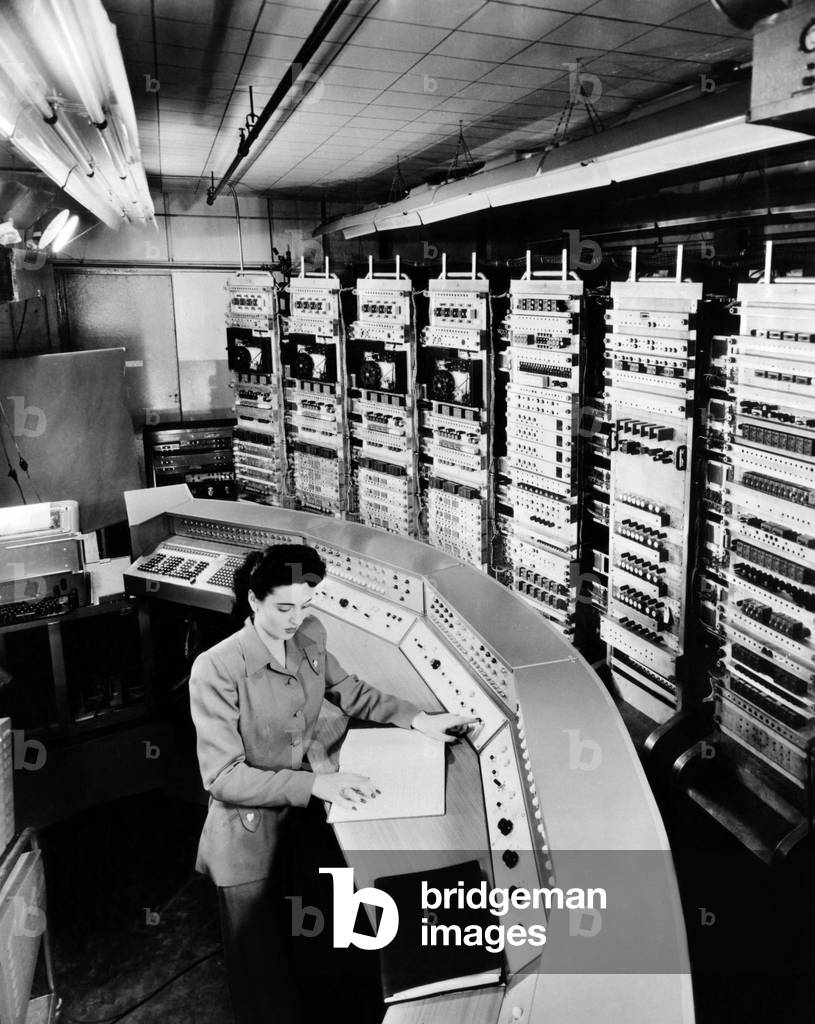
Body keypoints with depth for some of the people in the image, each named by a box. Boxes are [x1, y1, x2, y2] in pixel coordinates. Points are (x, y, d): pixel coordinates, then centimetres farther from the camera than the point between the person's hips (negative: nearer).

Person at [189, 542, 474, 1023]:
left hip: (301, 819, 5)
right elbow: (224, 777, -23)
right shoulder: (216, 669, -25)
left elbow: (349, 691, 10)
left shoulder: (309, 636, -7)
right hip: (248, 836, -5)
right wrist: (314, 784, -31)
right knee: (264, 973, 11)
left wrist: (417, 718, -2)